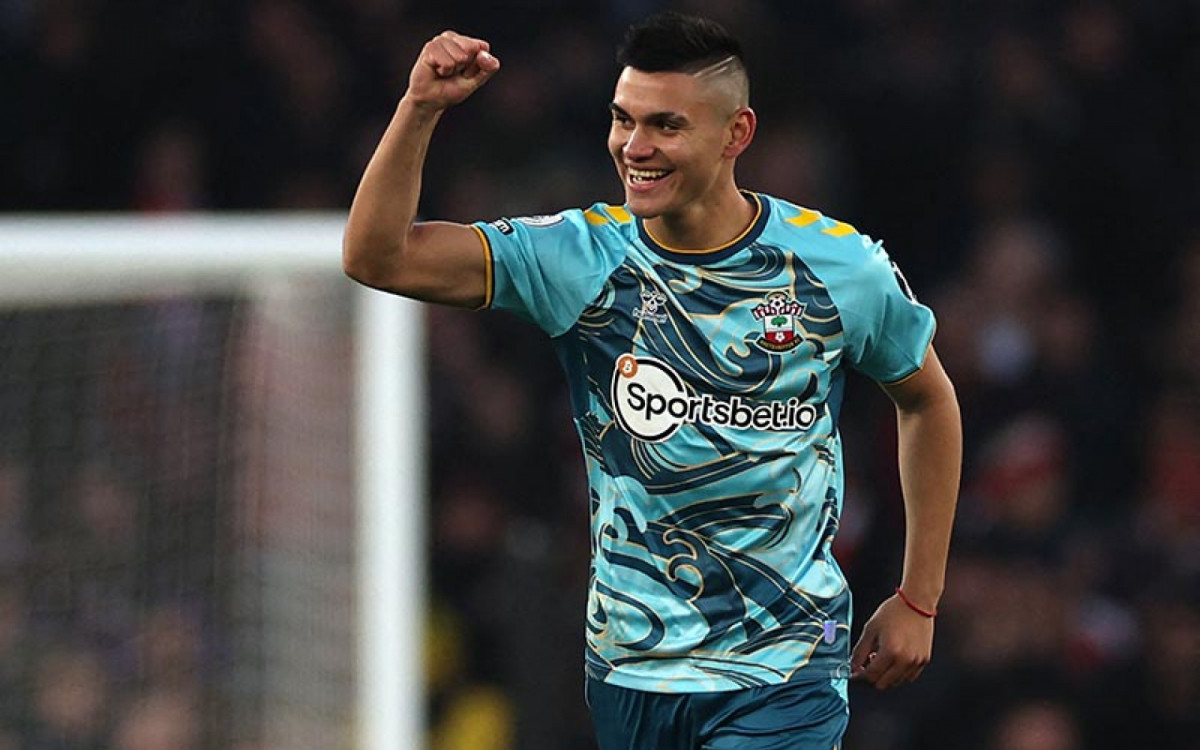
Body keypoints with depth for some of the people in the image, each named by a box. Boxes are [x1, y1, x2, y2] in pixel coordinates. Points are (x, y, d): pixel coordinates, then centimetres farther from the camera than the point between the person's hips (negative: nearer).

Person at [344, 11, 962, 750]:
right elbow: (376, 257, -12)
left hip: (782, 678, -2)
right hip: (629, 670, 2)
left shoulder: (838, 265, -5)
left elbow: (927, 397, 12)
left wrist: (918, 601, 11)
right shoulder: (584, 258, -5)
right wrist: (420, 108, -25)